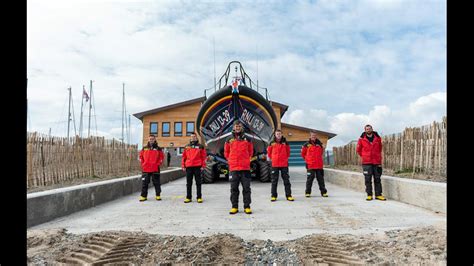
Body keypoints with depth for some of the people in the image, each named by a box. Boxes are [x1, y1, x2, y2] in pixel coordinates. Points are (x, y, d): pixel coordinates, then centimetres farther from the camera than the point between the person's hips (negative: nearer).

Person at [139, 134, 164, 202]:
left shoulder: (158, 148, 4)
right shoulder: (144, 148, 9)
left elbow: (161, 156, 5)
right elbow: (141, 156, 15)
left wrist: (158, 164, -4)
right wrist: (142, 164, 5)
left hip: (155, 169, -2)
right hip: (145, 169, 2)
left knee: (156, 183, 4)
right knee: (144, 183, 3)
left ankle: (158, 195, 13)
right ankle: (143, 196, 10)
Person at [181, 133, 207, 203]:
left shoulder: (200, 146, 5)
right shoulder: (186, 147, 12)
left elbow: (204, 156, 1)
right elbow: (184, 157, 12)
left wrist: (203, 166, -5)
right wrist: (183, 166, 6)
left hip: (197, 166, -3)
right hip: (188, 167, 3)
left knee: (198, 182, 2)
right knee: (189, 183, 7)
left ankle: (199, 197, 6)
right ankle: (188, 197, 13)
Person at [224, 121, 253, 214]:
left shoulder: (247, 139, 6)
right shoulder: (229, 139, 6)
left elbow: (250, 151, 15)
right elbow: (226, 152, 14)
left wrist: (246, 160, 11)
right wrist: (231, 160, 10)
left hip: (245, 168, 0)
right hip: (233, 168, 0)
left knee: (246, 188, 2)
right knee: (234, 189, 5)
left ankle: (247, 207, 9)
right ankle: (234, 207, 13)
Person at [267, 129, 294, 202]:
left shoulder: (285, 143, 2)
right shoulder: (272, 143, 0)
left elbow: (288, 151, 15)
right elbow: (269, 152, 13)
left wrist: (286, 158, 10)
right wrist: (272, 158, 10)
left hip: (284, 164, 0)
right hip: (274, 165, 0)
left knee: (286, 180, 3)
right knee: (274, 181, 5)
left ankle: (288, 195, 8)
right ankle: (274, 196, 13)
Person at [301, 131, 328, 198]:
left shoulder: (319, 144, 8)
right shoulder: (306, 145, -2)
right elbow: (303, 154, 11)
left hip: (319, 166, 3)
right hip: (310, 166, -3)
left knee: (321, 179, 8)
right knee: (309, 179, 0)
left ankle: (323, 192, 15)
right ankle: (307, 192, 9)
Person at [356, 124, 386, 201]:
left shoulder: (378, 138, 6)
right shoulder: (362, 139, 0)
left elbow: (380, 149, 18)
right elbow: (358, 149, 12)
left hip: (376, 162, 2)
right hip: (366, 163, -2)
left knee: (377, 179, 5)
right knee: (368, 179, 0)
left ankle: (378, 195, 12)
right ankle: (369, 195, 8)